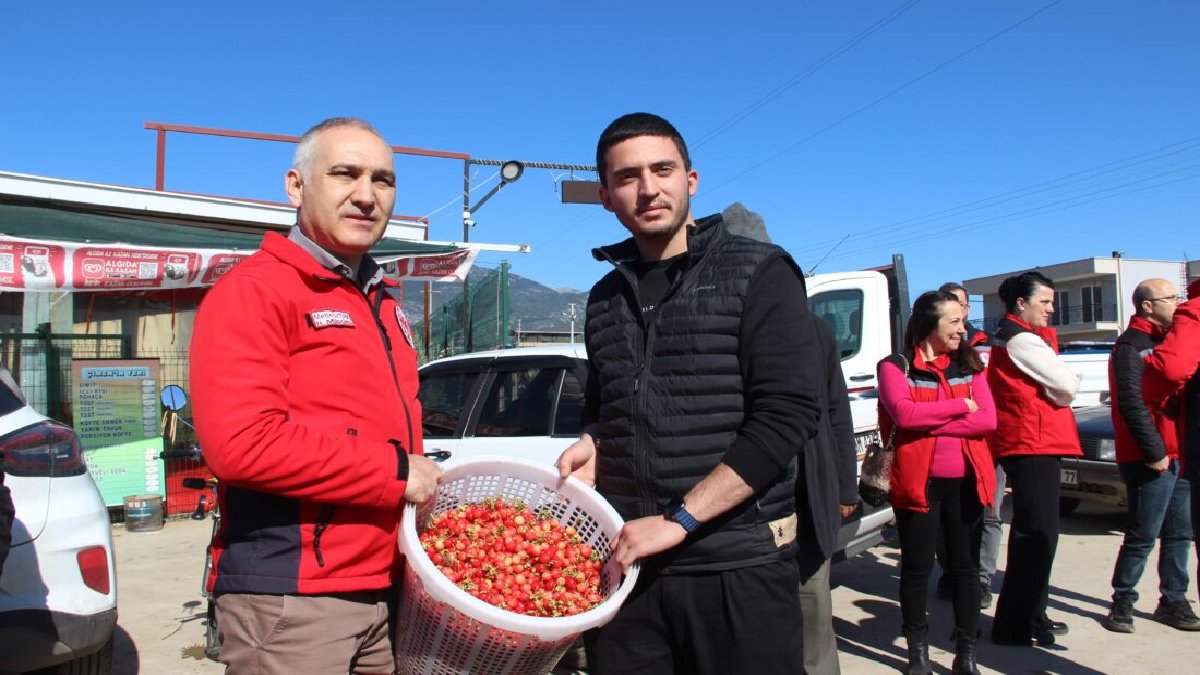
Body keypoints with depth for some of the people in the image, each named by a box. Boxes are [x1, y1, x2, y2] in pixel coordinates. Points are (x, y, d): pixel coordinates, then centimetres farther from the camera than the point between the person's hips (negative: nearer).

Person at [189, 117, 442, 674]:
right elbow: (240, 443, -23)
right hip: (288, 595, -8)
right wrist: (393, 470, -17)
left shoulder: (381, 301, 16)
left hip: (382, 589, 8)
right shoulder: (255, 290, -10)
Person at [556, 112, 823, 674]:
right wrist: (591, 445, 1)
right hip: (624, 563, 4)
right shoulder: (605, 299, 12)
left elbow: (789, 415, -13)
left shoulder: (758, 274, -4)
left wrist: (678, 520, -17)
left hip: (738, 570, -4)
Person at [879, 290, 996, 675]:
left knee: (966, 566, 10)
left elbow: (987, 420, -4)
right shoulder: (896, 367, -3)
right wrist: (960, 405, -11)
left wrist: (928, 423, -13)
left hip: (965, 480, 4)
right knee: (917, 568, 7)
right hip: (918, 481, -3)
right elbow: (904, 414, -20)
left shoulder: (969, 365, 8)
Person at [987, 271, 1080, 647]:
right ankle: (1014, 627, -5)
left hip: (1032, 445, 11)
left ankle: (1031, 616, 27)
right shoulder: (1022, 340, -14)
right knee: (1036, 535, -9)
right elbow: (1068, 385, -16)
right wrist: (1056, 393, 2)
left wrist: (1053, 391, 2)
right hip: (1032, 445, -11)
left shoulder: (1009, 337, 19)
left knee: (1035, 534, 17)